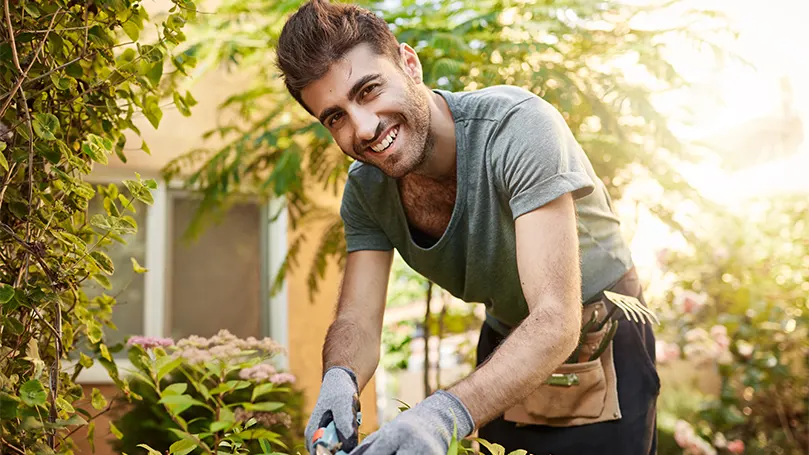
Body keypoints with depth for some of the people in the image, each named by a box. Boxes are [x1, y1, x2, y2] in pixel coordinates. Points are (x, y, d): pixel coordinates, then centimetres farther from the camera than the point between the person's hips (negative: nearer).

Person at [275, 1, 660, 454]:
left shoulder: (517, 126, -33)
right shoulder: (366, 188, -12)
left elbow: (556, 322, -39)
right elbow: (356, 322, -13)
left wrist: (446, 413, -54)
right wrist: (339, 379, -38)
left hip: (600, 349, -4)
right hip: (506, 351, 5)